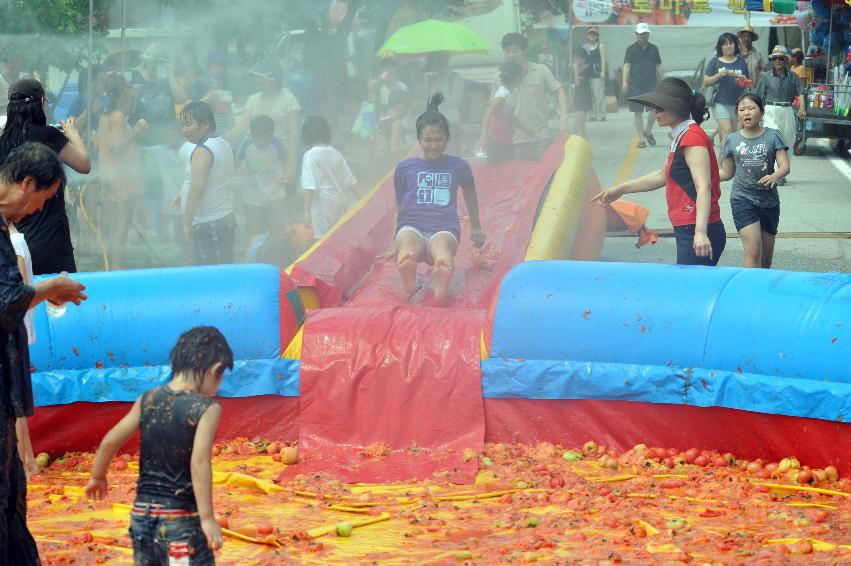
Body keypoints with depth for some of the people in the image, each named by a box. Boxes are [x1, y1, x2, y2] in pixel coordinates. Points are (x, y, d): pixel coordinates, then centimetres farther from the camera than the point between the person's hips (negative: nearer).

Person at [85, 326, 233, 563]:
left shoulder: (148, 400, 4)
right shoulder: (207, 408, -11)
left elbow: (109, 441, 4)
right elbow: (199, 462, -21)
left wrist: (97, 476, 22)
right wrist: (207, 518, -20)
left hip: (142, 512, 6)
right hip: (181, 517, -6)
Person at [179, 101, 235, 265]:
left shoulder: (202, 151, -16)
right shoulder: (223, 144, 13)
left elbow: (197, 188, -23)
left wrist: (187, 223, -20)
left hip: (207, 224, -10)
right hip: (226, 219, 10)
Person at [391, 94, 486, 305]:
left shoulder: (458, 167, 16)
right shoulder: (405, 168, 16)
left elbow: (470, 193, 33)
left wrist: (475, 228, 43)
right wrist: (397, 241, 20)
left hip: (444, 229, -2)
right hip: (412, 227, 2)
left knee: (442, 245, -41)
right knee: (408, 243, -39)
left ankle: (441, 284, -65)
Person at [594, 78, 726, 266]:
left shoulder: (692, 138, -13)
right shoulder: (682, 137, 18)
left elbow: (703, 188, -23)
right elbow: (664, 175, 33)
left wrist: (701, 232, -33)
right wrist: (621, 189, 37)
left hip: (695, 233, -10)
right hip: (687, 230, 10)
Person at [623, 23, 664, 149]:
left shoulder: (653, 49, 14)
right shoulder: (631, 49, 5)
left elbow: (658, 66, 18)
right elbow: (627, 66, -2)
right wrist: (625, 82, -14)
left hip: (652, 83, 2)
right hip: (636, 85, -2)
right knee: (638, 112, -1)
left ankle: (648, 131, 16)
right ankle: (641, 139, 6)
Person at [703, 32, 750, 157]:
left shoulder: (741, 62, 12)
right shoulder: (715, 62, 5)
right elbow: (706, 82, 2)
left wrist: (744, 81, -7)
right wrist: (719, 75, -13)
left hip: (737, 103, 3)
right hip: (720, 102, -3)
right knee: (727, 131, -17)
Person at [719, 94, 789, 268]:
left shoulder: (773, 136, 0)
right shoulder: (732, 140, 4)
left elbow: (785, 165, -8)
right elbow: (727, 173, 13)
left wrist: (775, 176, -30)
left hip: (769, 200, 1)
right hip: (743, 199, -1)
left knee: (766, 255, 11)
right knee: (753, 251, -17)